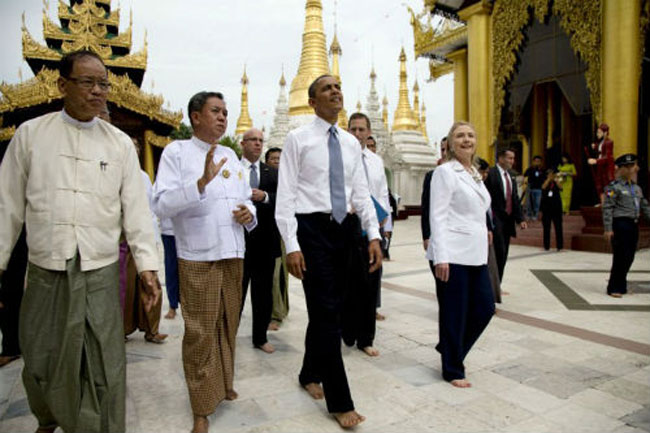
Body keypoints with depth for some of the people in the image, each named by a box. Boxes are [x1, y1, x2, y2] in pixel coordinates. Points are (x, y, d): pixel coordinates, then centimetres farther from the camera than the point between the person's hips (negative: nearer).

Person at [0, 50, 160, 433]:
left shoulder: (120, 143, 3)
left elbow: (136, 208, 0)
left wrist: (147, 264, -7)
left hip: (101, 272, -1)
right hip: (45, 272, 1)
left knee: (105, 368, 2)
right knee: (39, 363, 16)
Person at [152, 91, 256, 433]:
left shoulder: (230, 155, 16)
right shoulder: (176, 152, -3)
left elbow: (246, 199, 22)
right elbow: (161, 205, -14)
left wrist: (249, 214, -1)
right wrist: (201, 182, -27)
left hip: (233, 254, 6)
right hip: (198, 257, -6)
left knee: (228, 326, 17)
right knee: (200, 333, 1)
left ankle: (223, 384, 36)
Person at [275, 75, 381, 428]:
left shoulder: (351, 143, 12)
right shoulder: (298, 139, -3)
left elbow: (361, 192, 10)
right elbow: (285, 196, -8)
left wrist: (373, 235, 0)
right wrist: (291, 245, -15)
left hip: (344, 229, 6)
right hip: (313, 229, -5)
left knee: (328, 308, 14)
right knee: (327, 312, -4)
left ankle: (310, 375, 36)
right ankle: (340, 402, 9)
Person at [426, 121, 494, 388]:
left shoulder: (475, 173, 16)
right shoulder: (445, 172, -7)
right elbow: (438, 216, -13)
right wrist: (440, 257, -19)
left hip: (476, 254, 8)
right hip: (452, 255, -8)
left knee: (485, 308, 10)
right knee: (454, 313, 2)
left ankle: (450, 348, 32)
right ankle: (452, 370, 21)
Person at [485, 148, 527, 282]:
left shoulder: (511, 177, 16)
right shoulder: (490, 174, -9)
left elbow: (515, 199, 17)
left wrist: (520, 219, 9)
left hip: (508, 220, 8)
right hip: (495, 220, -8)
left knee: (503, 255, 9)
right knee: (499, 252, -11)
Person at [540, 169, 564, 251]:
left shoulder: (556, 183, 5)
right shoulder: (545, 182, 6)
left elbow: (560, 188, -16)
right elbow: (543, 187, -16)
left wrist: (556, 179, -25)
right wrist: (549, 178, -21)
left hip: (556, 208, 0)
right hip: (546, 208, 0)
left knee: (558, 228, -2)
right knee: (546, 228, 4)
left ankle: (559, 246, 2)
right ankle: (546, 246, 10)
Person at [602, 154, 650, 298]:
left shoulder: (637, 188, 16)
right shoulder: (614, 187, -8)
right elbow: (607, 208, -13)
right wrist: (608, 229, -18)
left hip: (633, 225, 7)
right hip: (620, 225, -7)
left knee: (629, 257, 11)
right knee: (620, 257, -5)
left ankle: (621, 287, 23)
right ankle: (614, 289, 6)